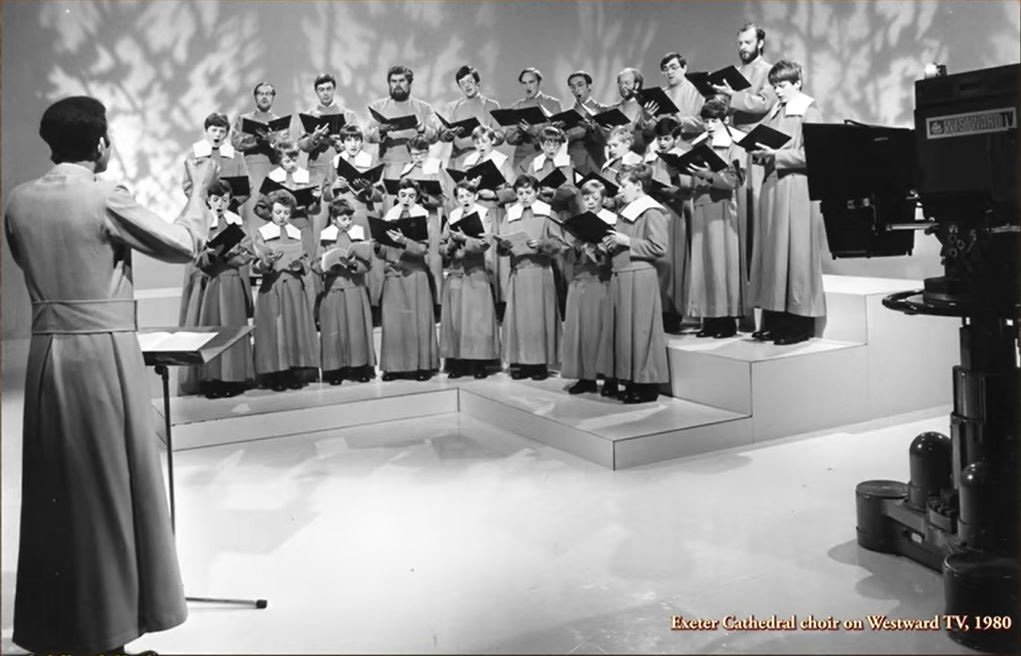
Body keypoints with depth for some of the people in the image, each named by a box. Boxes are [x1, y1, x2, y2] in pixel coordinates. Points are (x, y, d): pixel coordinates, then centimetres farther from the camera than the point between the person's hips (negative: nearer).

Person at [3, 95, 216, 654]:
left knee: (55, 491, 14)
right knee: (112, 490, 5)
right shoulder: (105, 198, -11)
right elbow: (184, 245, -6)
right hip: (104, 354, -6)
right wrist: (198, 189, 8)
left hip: (46, 352, 6)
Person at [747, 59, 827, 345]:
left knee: (796, 253, -5)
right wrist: (760, 152, -2)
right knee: (771, 251, 6)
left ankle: (801, 323, 1)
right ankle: (774, 319, 12)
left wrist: (776, 155, -17)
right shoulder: (774, 111, 16)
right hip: (772, 185, 7)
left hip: (797, 189, -7)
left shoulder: (809, 112, -4)